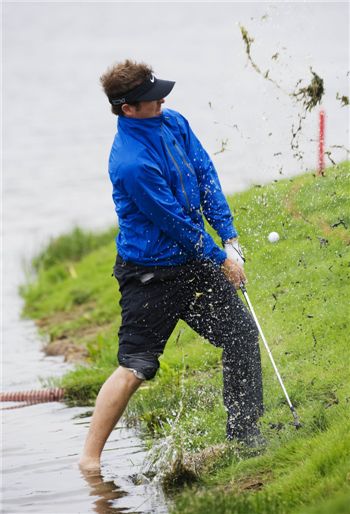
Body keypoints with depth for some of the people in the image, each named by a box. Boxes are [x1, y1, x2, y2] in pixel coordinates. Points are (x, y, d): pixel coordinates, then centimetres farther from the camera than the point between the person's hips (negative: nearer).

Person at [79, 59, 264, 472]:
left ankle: (245, 435, 20)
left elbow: (206, 177, 3)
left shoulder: (173, 123, -2)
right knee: (134, 368, -6)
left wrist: (230, 239, -4)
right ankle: (90, 459, 3)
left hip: (193, 261, 8)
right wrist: (220, 258, -9)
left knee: (242, 333, 9)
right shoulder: (131, 162, -28)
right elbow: (176, 222, -21)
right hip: (150, 273, -8)